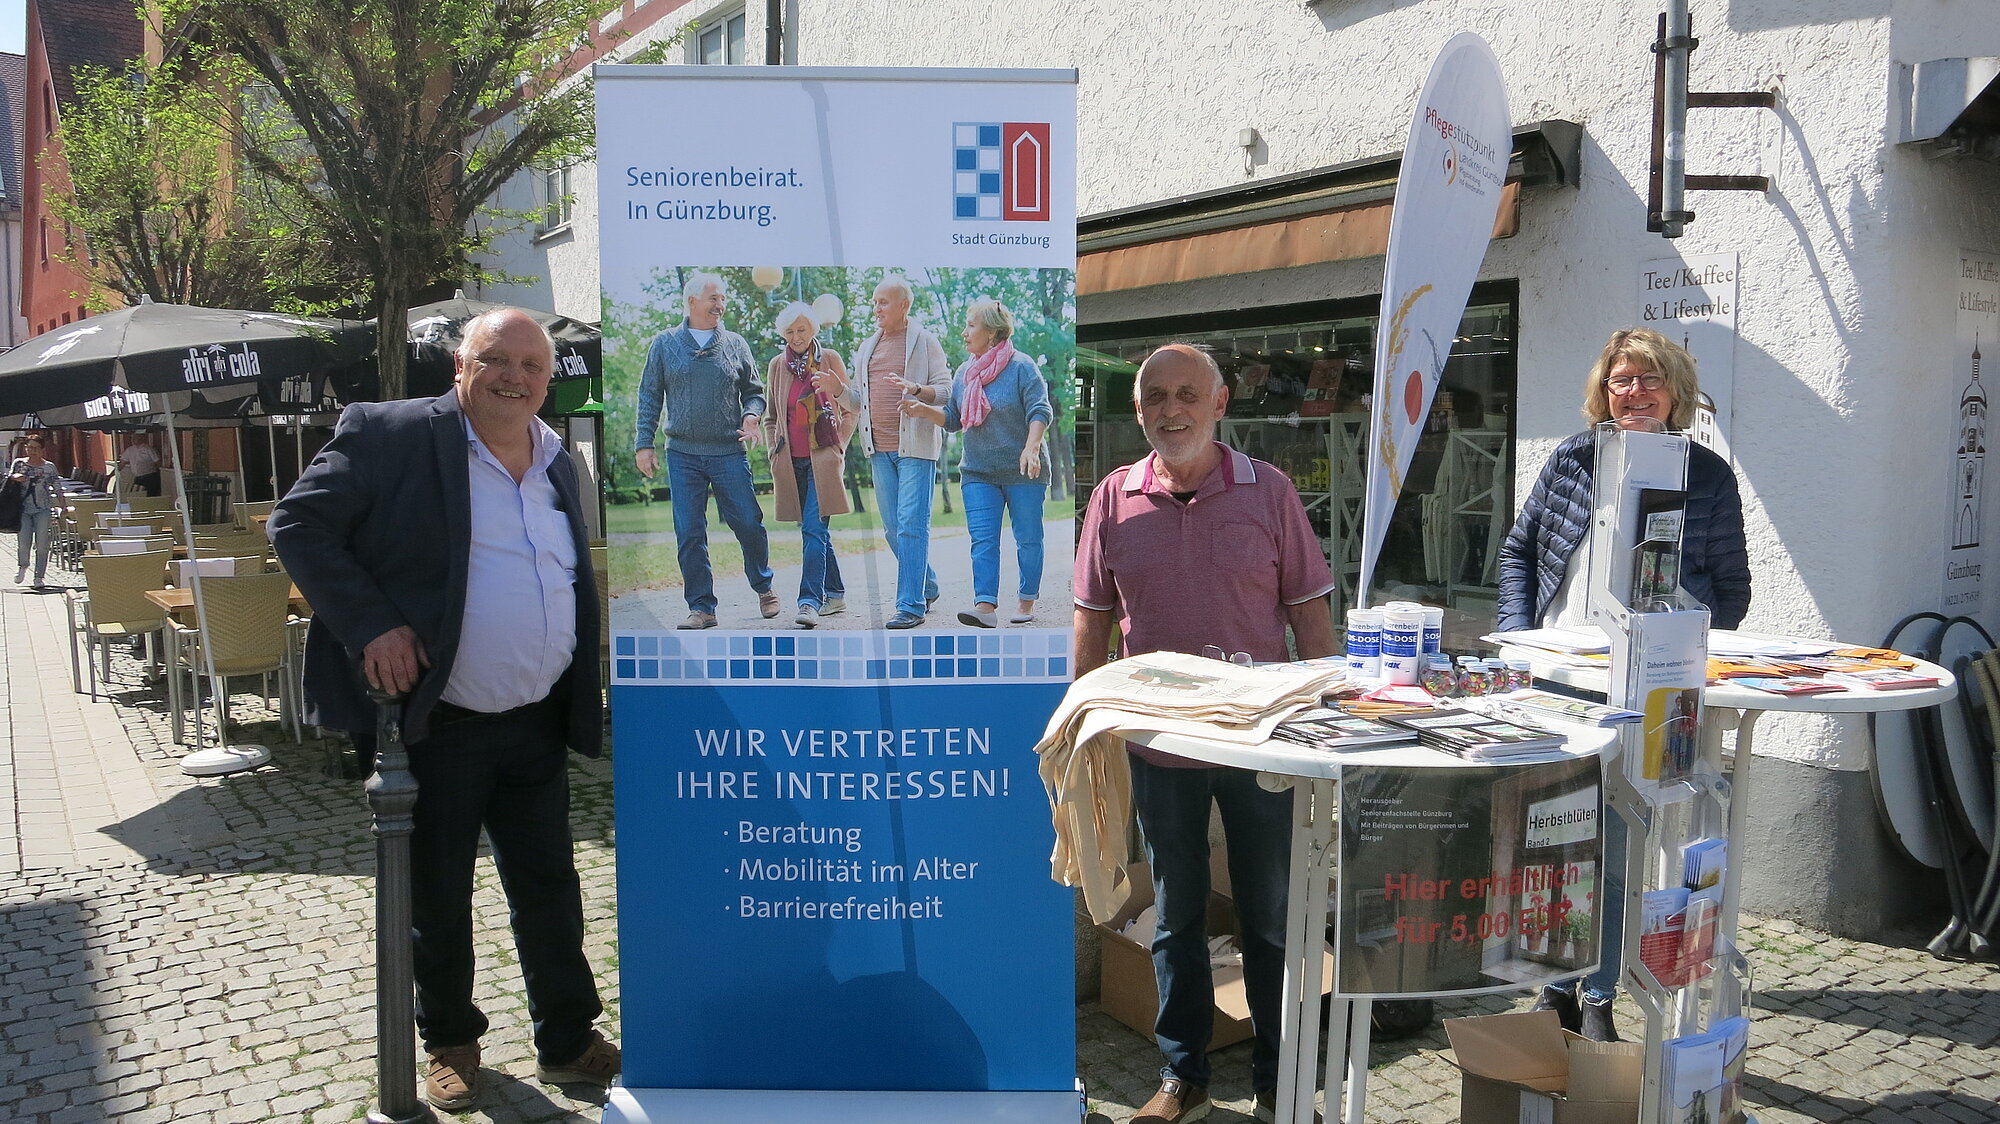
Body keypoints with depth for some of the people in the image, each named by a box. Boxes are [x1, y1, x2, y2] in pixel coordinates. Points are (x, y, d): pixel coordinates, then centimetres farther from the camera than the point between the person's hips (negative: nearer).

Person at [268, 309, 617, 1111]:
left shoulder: (558, 464, 10)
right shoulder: (389, 436, -8)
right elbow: (297, 524, -10)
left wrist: (586, 696, 10)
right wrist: (369, 625, -19)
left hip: (536, 724, 5)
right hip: (436, 726, -5)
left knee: (550, 891, 13)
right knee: (437, 899, 11)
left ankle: (568, 1043, 28)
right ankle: (450, 1045, 32)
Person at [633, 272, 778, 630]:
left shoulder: (735, 344, 8)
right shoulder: (665, 344, 7)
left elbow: (754, 392, 13)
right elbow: (650, 397, 9)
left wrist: (751, 417, -8)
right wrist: (644, 444, 2)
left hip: (729, 453, 0)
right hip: (683, 455, 0)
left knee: (749, 524, 1)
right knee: (689, 535, 0)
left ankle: (764, 588, 25)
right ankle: (701, 607, 9)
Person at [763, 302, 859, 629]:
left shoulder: (830, 359, 3)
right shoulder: (778, 365, 12)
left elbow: (854, 408, 5)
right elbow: (771, 416, 20)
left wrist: (839, 388, -15)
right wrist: (775, 454, 9)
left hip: (823, 457, -4)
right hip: (791, 461, 4)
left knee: (814, 529, -15)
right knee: (813, 531, 9)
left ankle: (810, 602, -21)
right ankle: (835, 594, 21)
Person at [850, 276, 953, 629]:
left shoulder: (924, 340, 0)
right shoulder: (867, 347, 18)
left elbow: (945, 388, -4)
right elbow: (858, 395, 22)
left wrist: (916, 389, -23)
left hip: (916, 445, -6)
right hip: (879, 448, 6)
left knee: (911, 524, -11)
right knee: (892, 527, 9)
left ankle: (911, 605, -9)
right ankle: (927, 586, 26)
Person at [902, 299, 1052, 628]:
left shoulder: (1021, 367, -7)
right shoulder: (964, 372, 11)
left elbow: (1040, 411, -12)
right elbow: (952, 418, 16)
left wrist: (1031, 448, -26)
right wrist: (925, 409, -2)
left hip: (1021, 472, -4)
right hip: (978, 473, 4)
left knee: (1028, 537, 5)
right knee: (983, 540, -7)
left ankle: (1027, 600, 19)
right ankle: (985, 606, -14)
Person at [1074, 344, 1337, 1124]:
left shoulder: (1268, 491, -4)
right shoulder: (1114, 499, 0)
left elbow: (1309, 611, -1)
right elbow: (1092, 620, 5)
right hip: (1157, 742, 2)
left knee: (1272, 918, 10)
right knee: (1175, 917, 14)